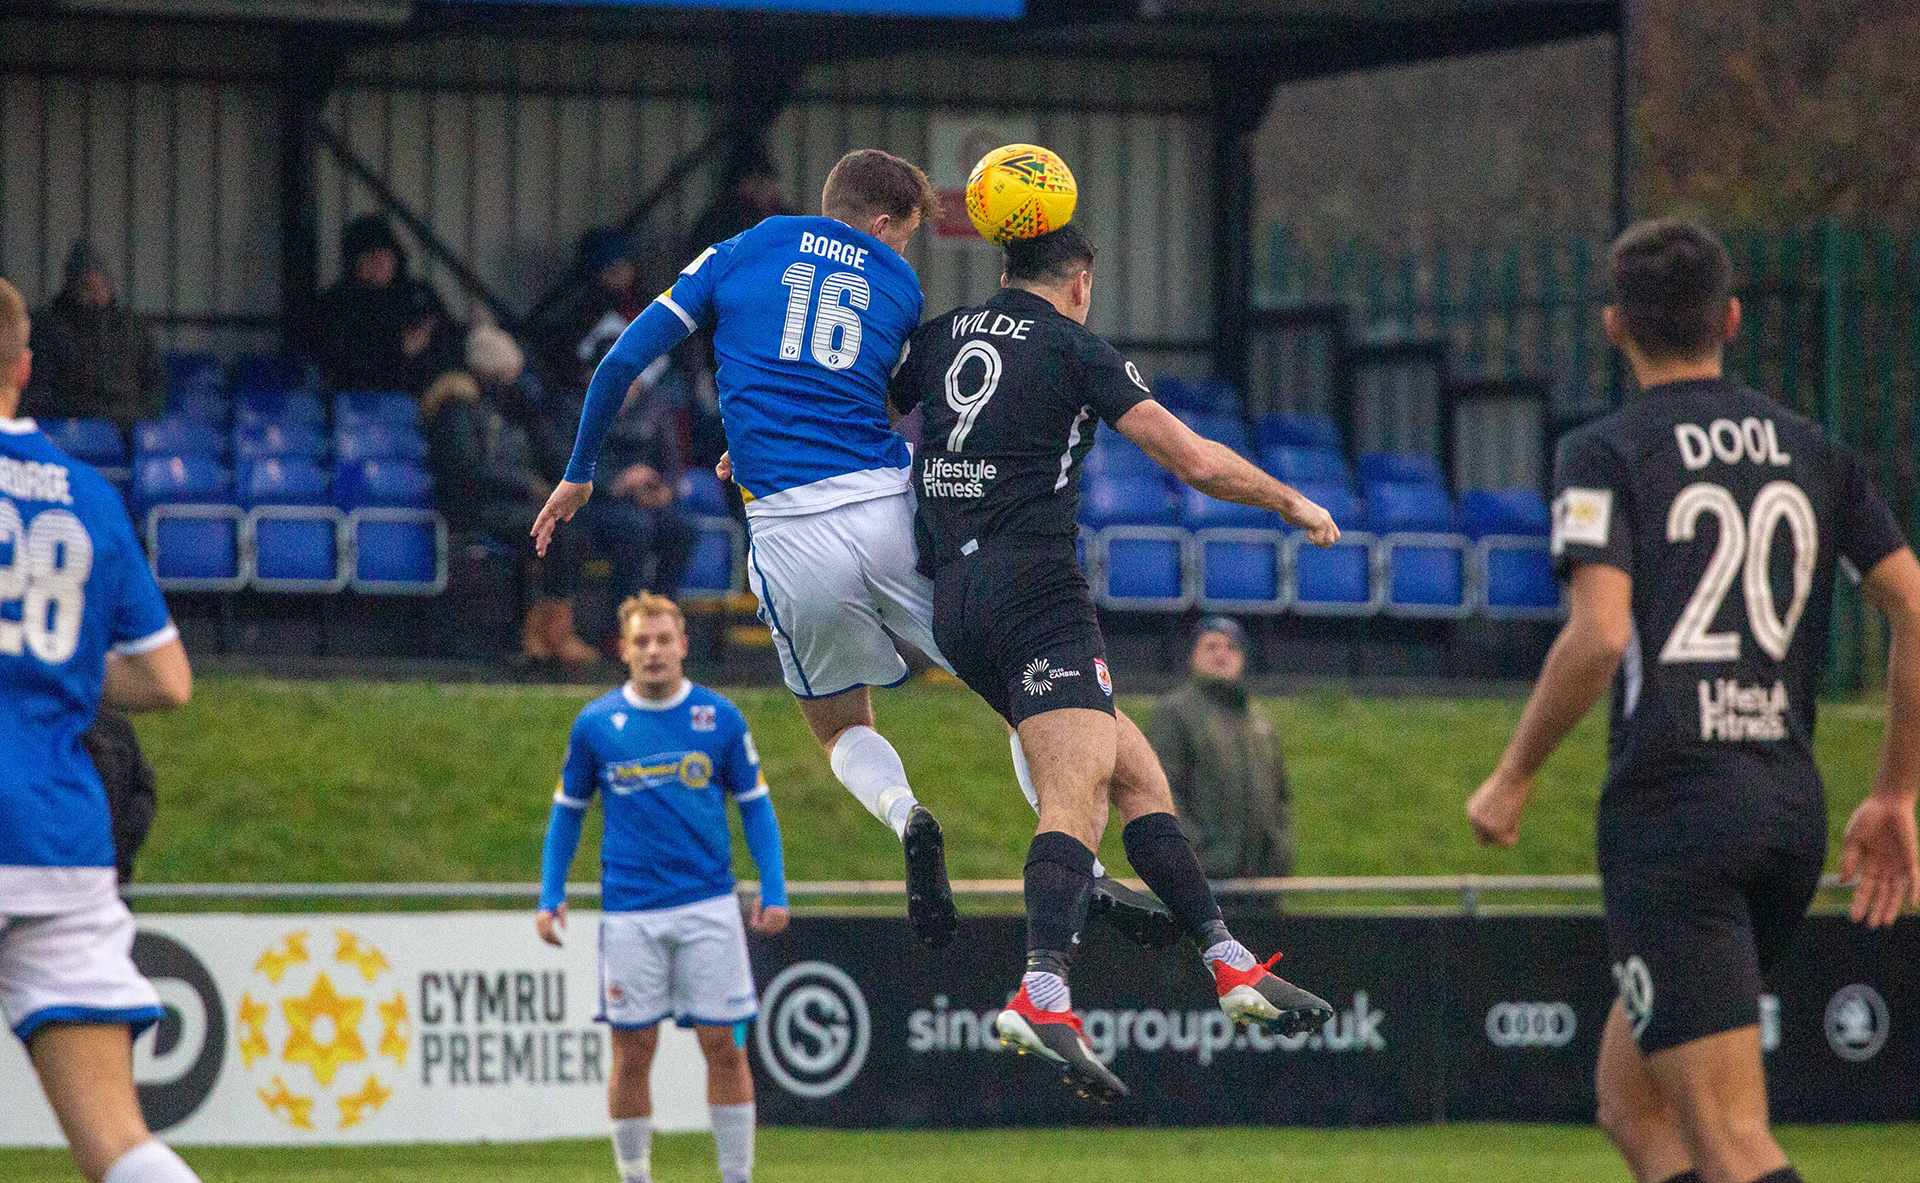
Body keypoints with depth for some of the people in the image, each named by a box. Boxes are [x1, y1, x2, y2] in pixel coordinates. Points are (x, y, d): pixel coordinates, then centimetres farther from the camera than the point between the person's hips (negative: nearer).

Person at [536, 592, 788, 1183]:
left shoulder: (720, 718, 2)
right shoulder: (595, 724, 3)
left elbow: (755, 805, 8)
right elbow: (568, 810, 13)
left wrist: (774, 890, -2)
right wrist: (551, 897, 5)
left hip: (709, 907, 0)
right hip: (629, 913, 0)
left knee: (725, 1046, -3)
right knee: (633, 1053, 2)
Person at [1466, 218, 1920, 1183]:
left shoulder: (1606, 455, -4)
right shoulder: (1814, 453, 13)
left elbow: (1598, 636, -17)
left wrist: (1512, 779, -4)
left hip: (1672, 805, -6)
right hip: (1793, 807, 6)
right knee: (1633, 1103, 19)